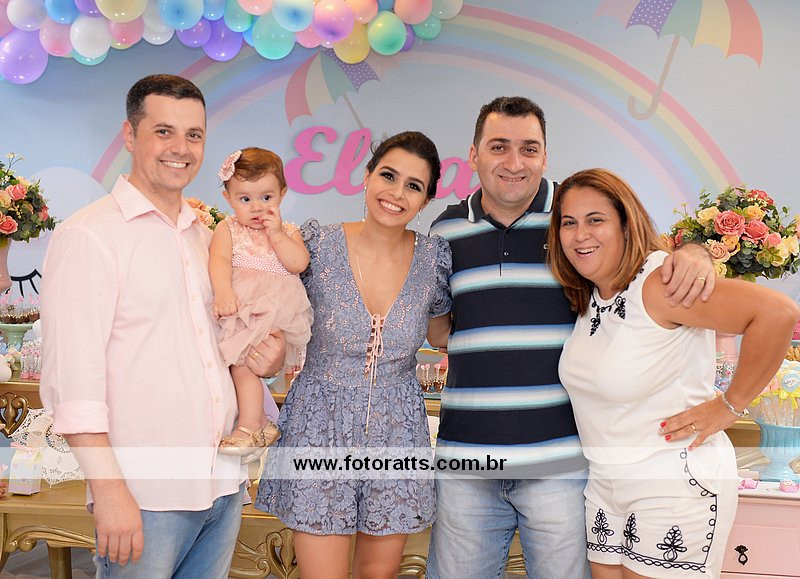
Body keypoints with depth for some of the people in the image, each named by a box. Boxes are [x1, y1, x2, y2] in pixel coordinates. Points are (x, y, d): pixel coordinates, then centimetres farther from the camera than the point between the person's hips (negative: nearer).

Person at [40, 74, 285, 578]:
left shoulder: (207, 236, 12)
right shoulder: (89, 235, -10)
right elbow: (72, 378, -15)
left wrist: (268, 357, 2)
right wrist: (109, 492, -19)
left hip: (224, 483, 7)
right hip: (145, 498, -6)